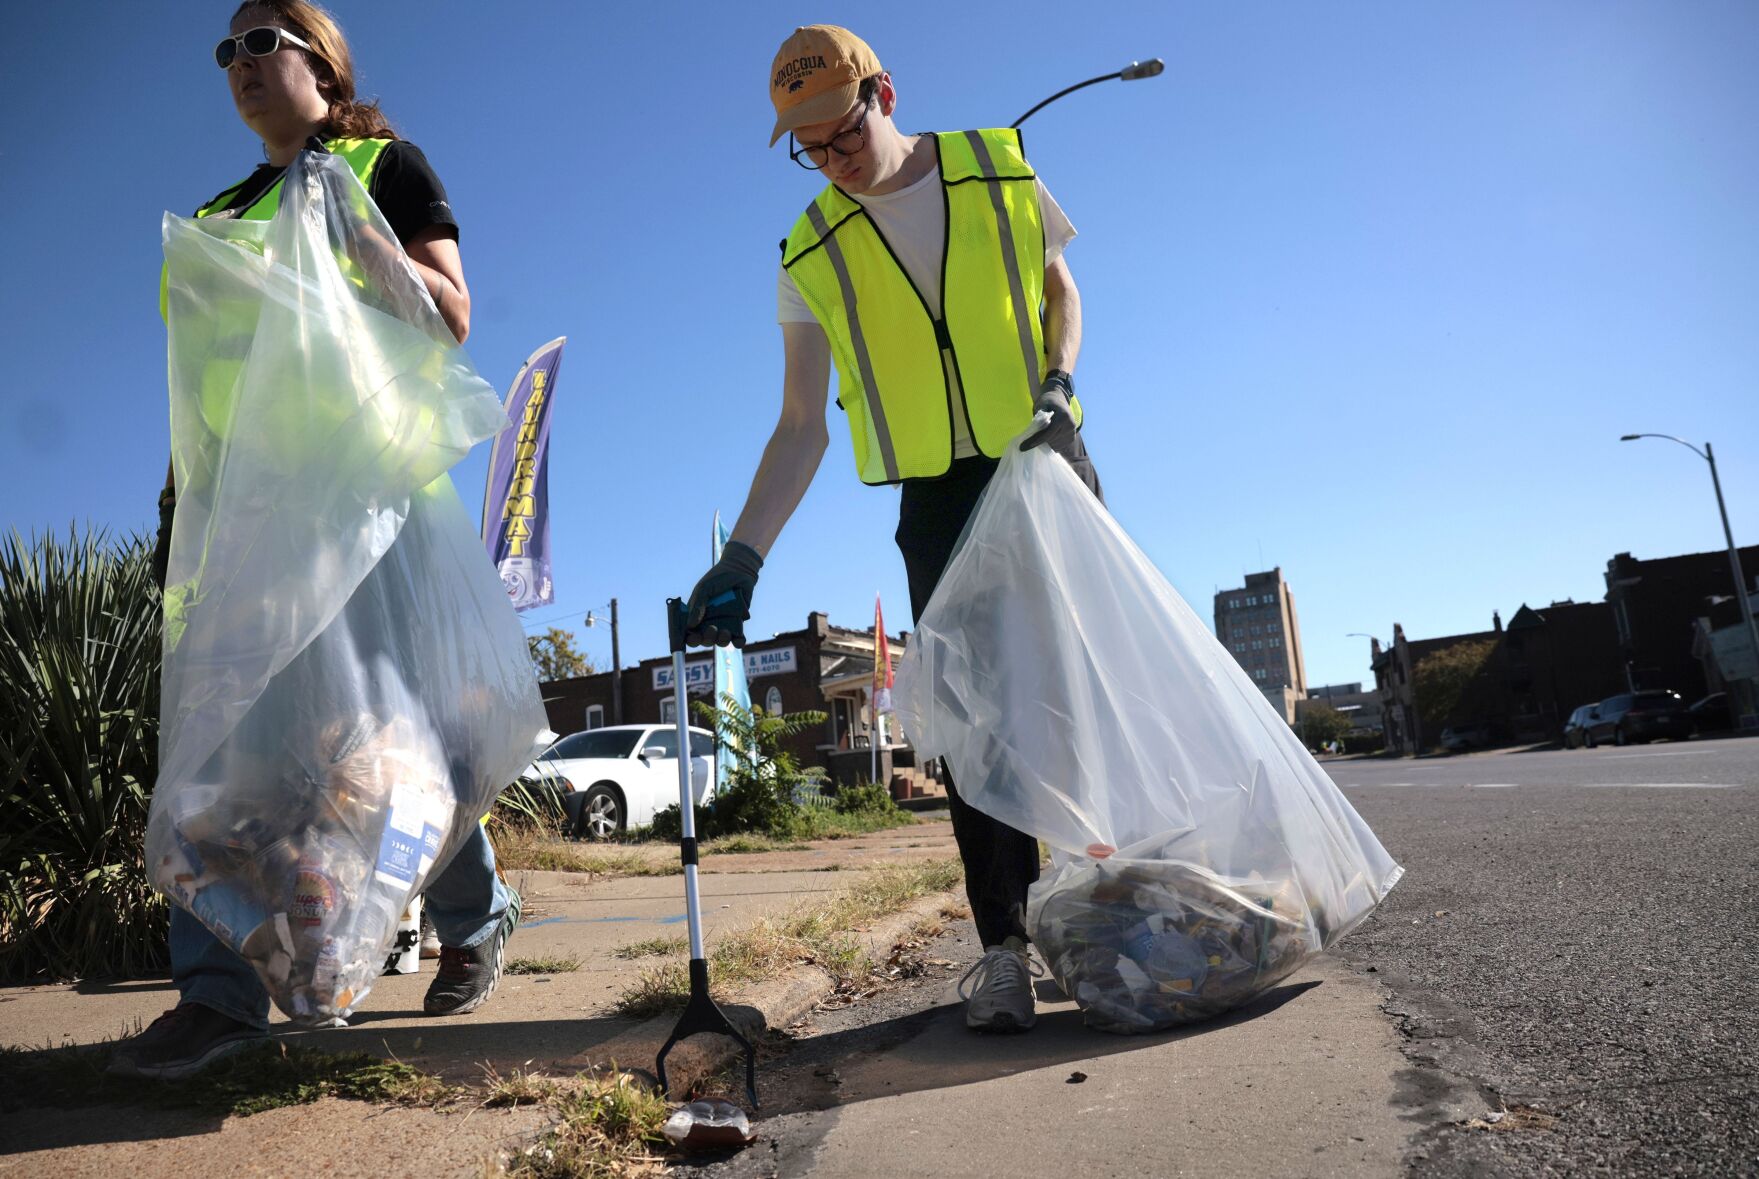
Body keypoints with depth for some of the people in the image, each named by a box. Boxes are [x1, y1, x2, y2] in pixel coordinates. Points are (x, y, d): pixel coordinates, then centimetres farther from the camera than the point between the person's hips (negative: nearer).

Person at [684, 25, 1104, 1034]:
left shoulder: (1001, 171, 0)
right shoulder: (812, 255, -1)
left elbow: (1060, 287, 14)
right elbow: (802, 427, -3)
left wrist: (1058, 381, -7)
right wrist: (743, 557, -13)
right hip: (936, 499, 0)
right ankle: (1005, 946, 2)